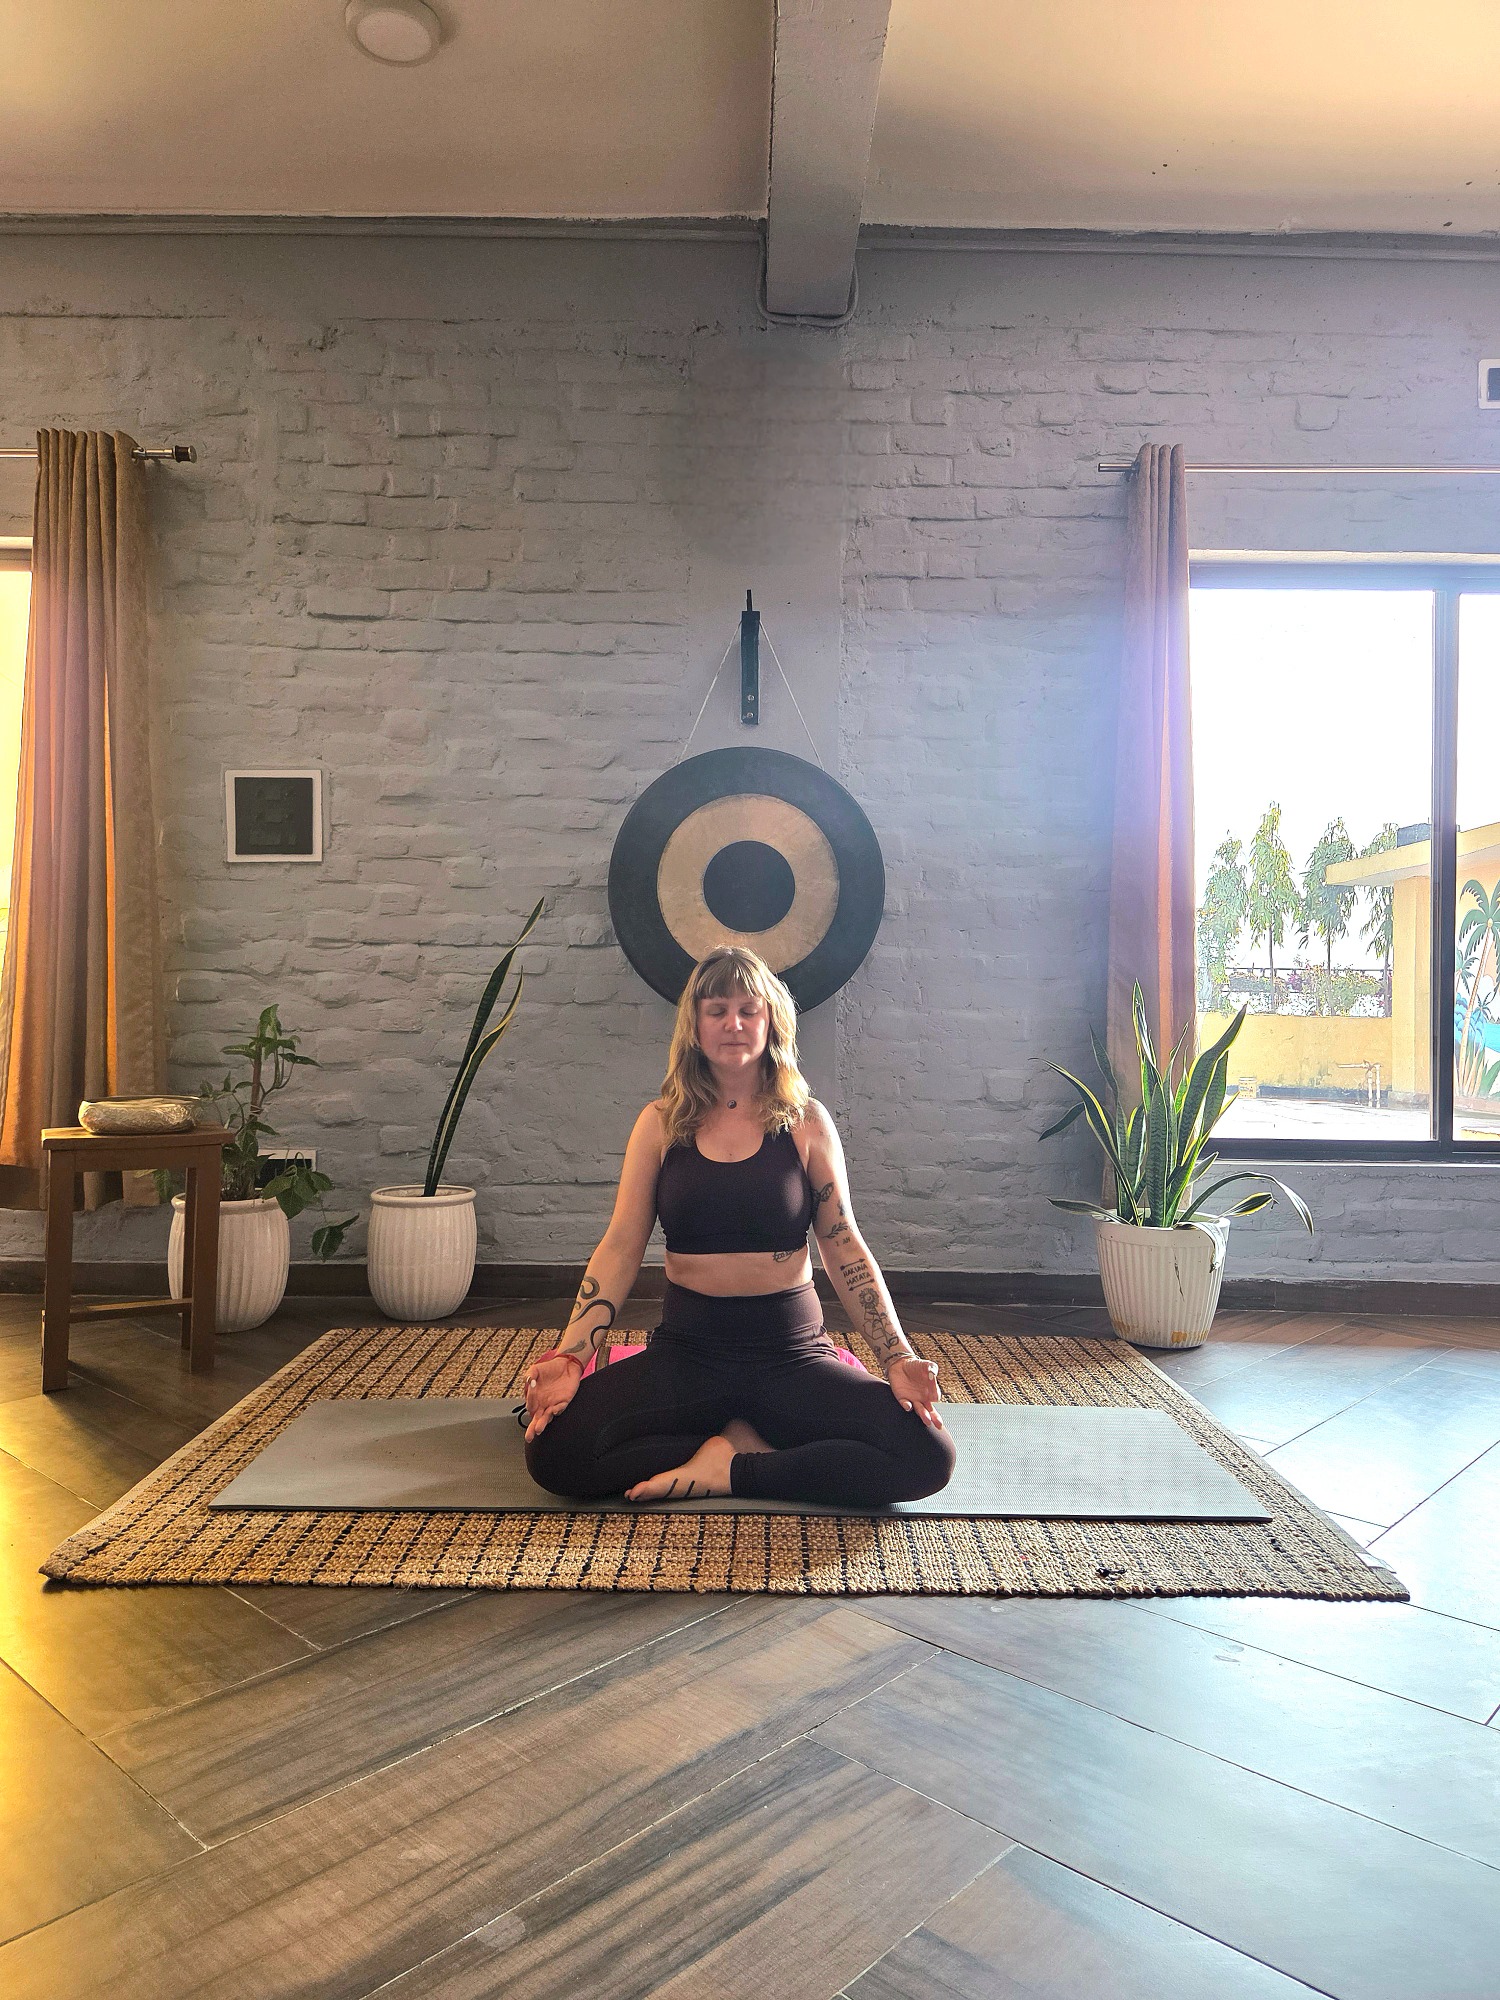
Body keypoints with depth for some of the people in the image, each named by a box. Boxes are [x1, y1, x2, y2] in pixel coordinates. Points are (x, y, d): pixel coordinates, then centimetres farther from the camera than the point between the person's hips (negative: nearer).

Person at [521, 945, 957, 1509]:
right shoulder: (661, 1124, 3)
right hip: (686, 1351, 1)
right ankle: (747, 1445, -8)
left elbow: (845, 1249, 0)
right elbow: (620, 1247, -2)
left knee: (928, 1456, -25)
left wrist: (897, 1358, -13)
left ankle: (727, 1471, -10)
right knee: (552, 1450, -24)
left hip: (793, 1354, 0)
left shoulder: (806, 1122, 1)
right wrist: (570, 1358, -15)